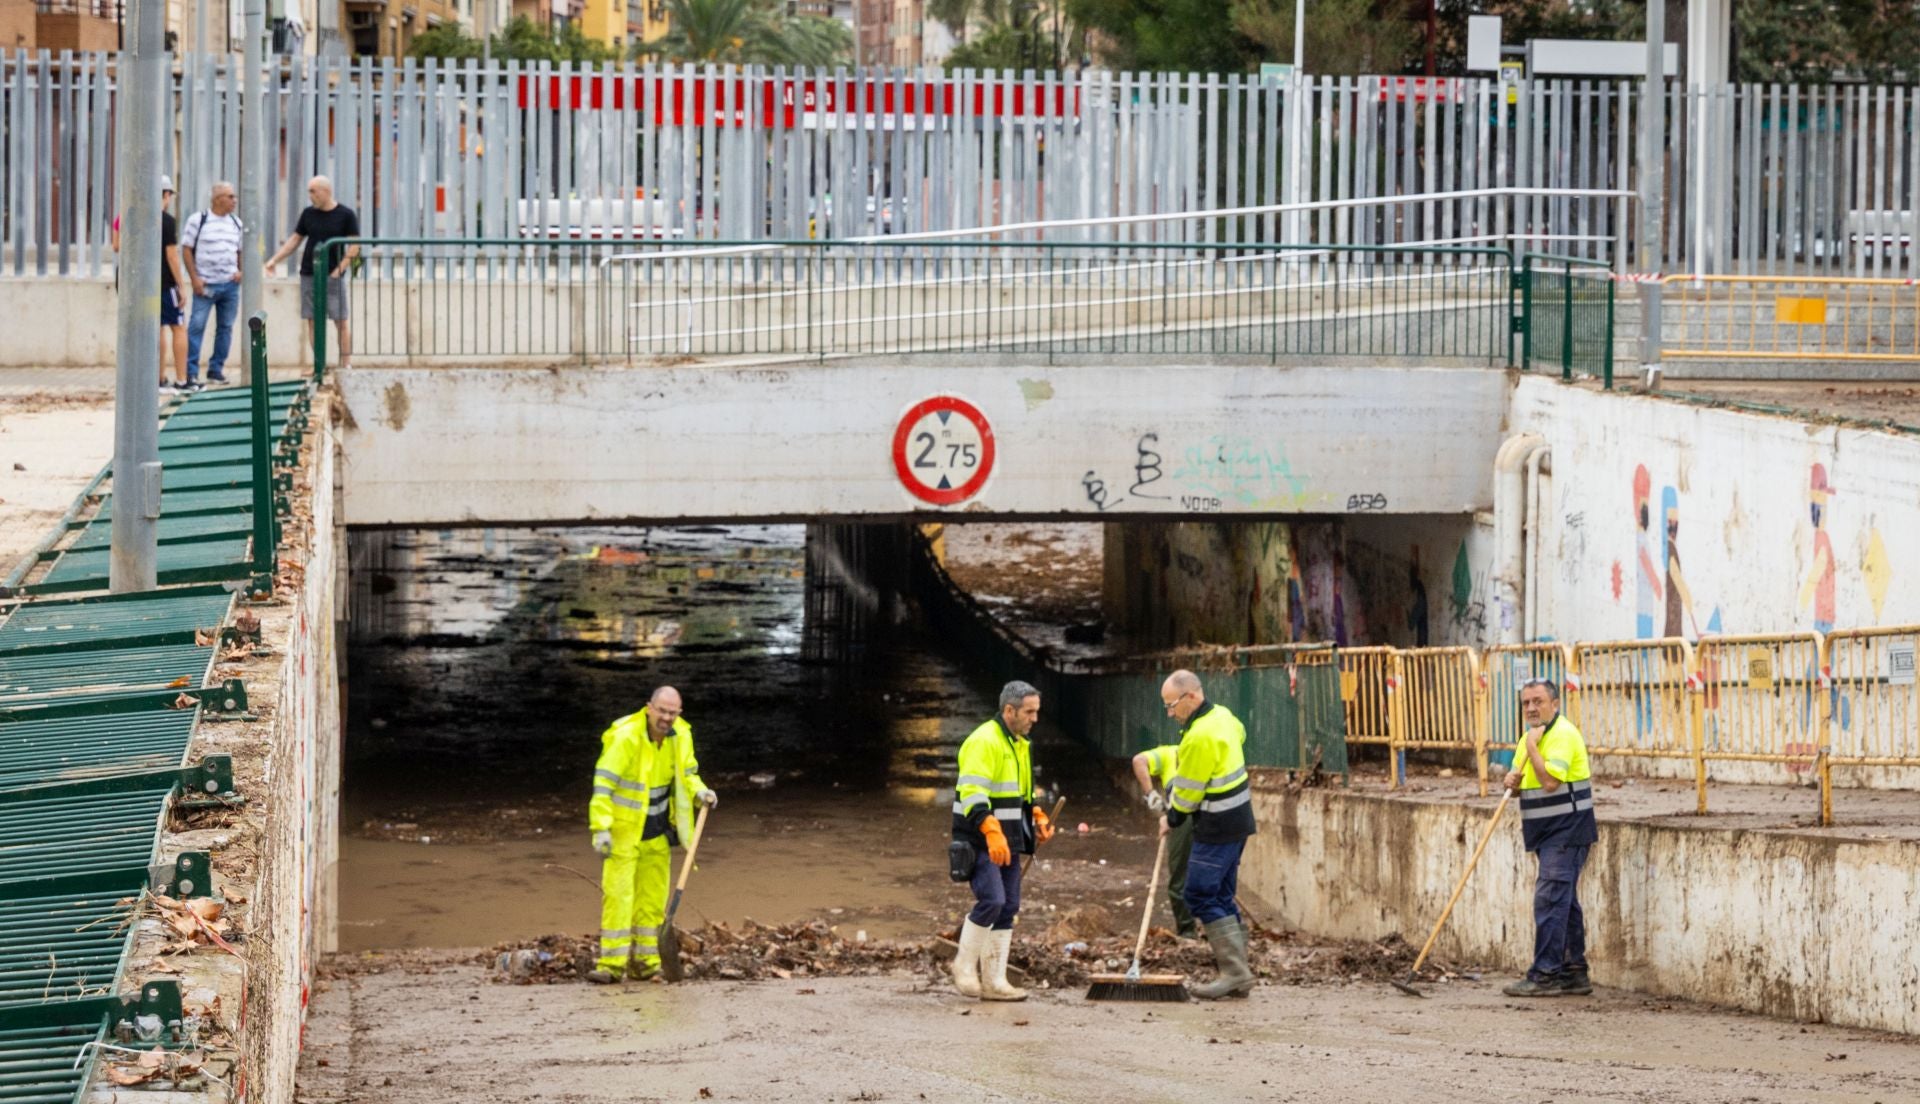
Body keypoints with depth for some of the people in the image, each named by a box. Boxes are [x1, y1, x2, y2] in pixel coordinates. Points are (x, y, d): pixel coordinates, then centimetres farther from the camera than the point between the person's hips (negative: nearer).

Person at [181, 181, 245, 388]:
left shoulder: (236, 223, 12)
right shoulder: (198, 220, -3)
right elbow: (187, 249, -4)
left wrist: (240, 270, 3)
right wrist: (194, 278, -11)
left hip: (230, 284, 5)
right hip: (205, 284, -5)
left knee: (225, 327, 7)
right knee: (196, 326, -10)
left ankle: (216, 370, 17)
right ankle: (191, 374, -10)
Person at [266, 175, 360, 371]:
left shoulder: (346, 215, -2)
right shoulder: (308, 214, 10)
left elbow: (354, 246, -4)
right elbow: (294, 239, 15)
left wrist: (338, 270, -12)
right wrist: (274, 260, 6)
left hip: (333, 276, -4)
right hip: (308, 274, 4)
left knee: (341, 321, -5)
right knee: (313, 321, 1)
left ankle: (346, 364, -3)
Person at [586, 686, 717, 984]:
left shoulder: (681, 736, -2)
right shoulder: (625, 737, -21)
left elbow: (686, 774, 14)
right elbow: (604, 782, -21)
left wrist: (699, 792, -8)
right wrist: (601, 828, -27)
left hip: (658, 830, 6)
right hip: (624, 828, -6)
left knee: (653, 897, 9)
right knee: (617, 893, -11)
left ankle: (646, 962, 18)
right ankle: (612, 964, -11)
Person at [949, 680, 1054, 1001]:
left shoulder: (1020, 745, 17)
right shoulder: (983, 742, -14)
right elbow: (972, 792, -24)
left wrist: (1037, 818, 16)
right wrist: (991, 833, -32)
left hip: (1007, 842, 9)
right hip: (979, 842, -9)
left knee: (1008, 908, 7)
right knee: (991, 900, -18)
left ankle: (994, 981, 11)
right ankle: (965, 965, 0)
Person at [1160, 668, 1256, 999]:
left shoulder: (1200, 737, -23)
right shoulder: (1222, 715, 7)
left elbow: (1188, 791, -16)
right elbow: (1240, 734, 30)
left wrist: (1172, 820, 4)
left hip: (1218, 827, -10)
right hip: (1238, 819, 10)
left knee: (1201, 895, -8)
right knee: (1222, 897, 12)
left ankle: (1235, 971, -12)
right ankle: (1237, 975, 12)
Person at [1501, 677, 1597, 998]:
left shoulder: (1562, 734, -16)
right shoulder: (1532, 735, 15)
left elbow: (1550, 781, -27)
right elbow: (1529, 780, 25)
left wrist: (1531, 747, -18)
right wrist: (1513, 780, 2)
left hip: (1567, 830, -10)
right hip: (1549, 833, 10)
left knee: (1550, 898, -13)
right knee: (1563, 901, 12)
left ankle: (1545, 974, -14)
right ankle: (1574, 973, 16)